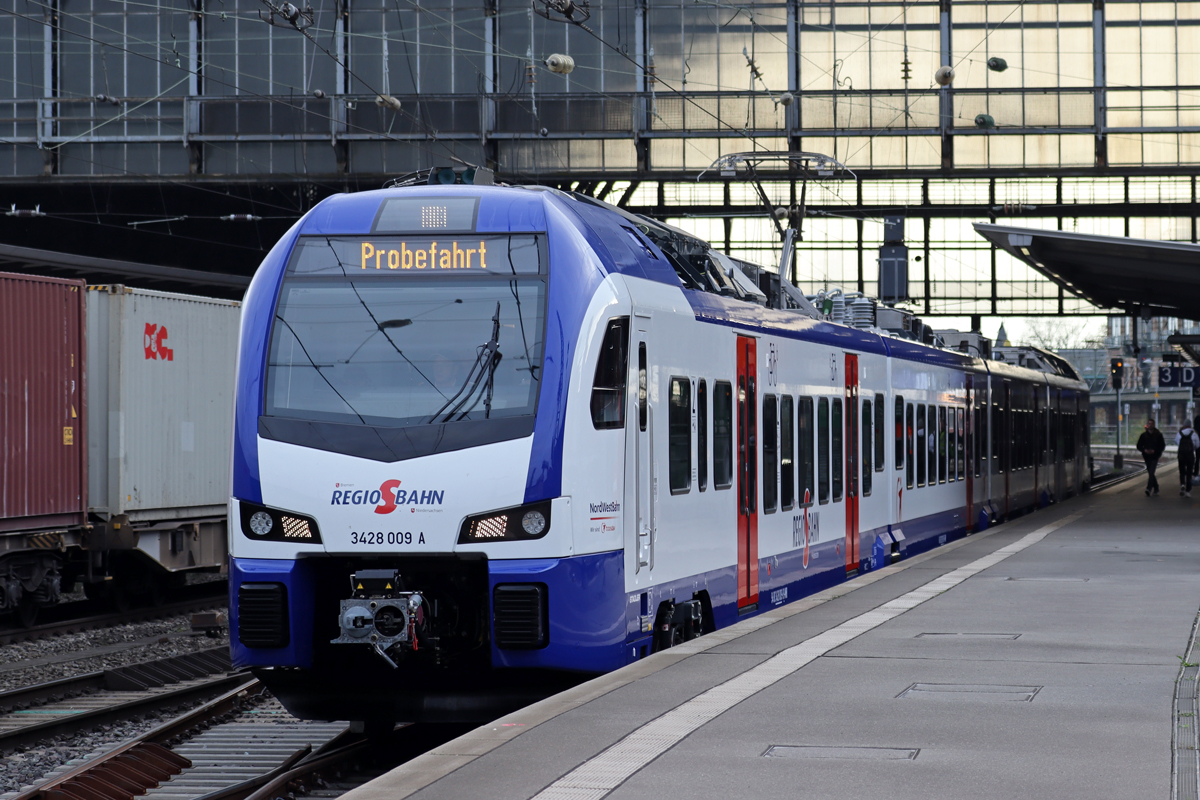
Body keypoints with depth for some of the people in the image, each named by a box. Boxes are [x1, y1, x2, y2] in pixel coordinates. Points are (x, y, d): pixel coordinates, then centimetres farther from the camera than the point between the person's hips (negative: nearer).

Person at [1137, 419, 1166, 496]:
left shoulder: (1158, 435, -1)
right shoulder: (1143, 435, 6)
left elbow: (1162, 446, 0)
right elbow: (1139, 446, 8)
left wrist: (1154, 451, -15)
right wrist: (1144, 450, -13)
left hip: (1154, 457, -4)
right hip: (1147, 457, 4)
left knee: (1151, 473, -16)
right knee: (1150, 473, 10)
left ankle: (1149, 489, -24)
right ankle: (1156, 489, 24)